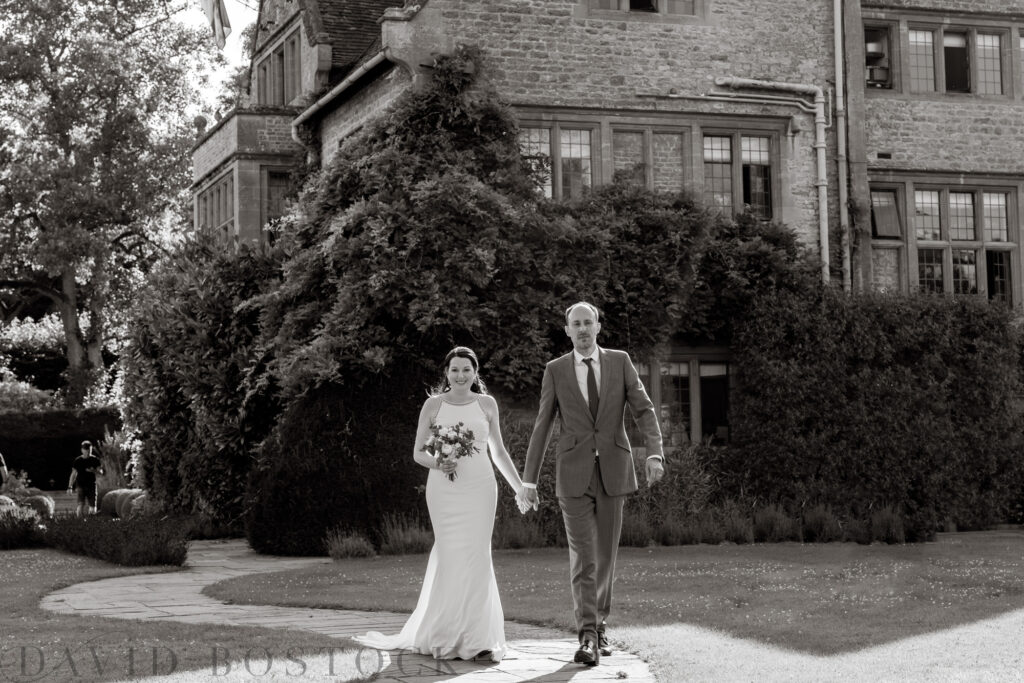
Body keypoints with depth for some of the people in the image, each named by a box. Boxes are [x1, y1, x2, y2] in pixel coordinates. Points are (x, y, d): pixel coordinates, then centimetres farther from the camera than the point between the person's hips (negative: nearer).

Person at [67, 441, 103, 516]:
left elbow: (100, 471, 1)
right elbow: (73, 474, 7)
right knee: (81, 504, -15)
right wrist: (70, 487, 2)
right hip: (81, 485, -2)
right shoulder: (78, 460, 3)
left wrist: (93, 471, -21)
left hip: (91, 485, 2)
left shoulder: (95, 460, 4)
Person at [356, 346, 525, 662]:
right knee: (450, 558, -4)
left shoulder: (487, 403, 9)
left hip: (480, 487, 1)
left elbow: (498, 451, 16)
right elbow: (418, 452, 6)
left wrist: (519, 487, 14)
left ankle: (478, 639, -1)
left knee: (477, 557, -5)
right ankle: (447, 635, 10)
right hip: (444, 489, -1)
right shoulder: (433, 405, 4)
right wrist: (438, 464, -14)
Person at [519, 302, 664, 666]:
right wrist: (529, 481, 2)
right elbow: (542, 428, 4)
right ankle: (588, 638, -14)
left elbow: (644, 410, -3)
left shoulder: (620, 361, 4)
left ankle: (599, 624, 27)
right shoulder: (555, 370, 2)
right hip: (574, 473, -2)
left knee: (606, 553, 9)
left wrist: (655, 453, -20)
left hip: (613, 471, 2)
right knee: (582, 555, -11)